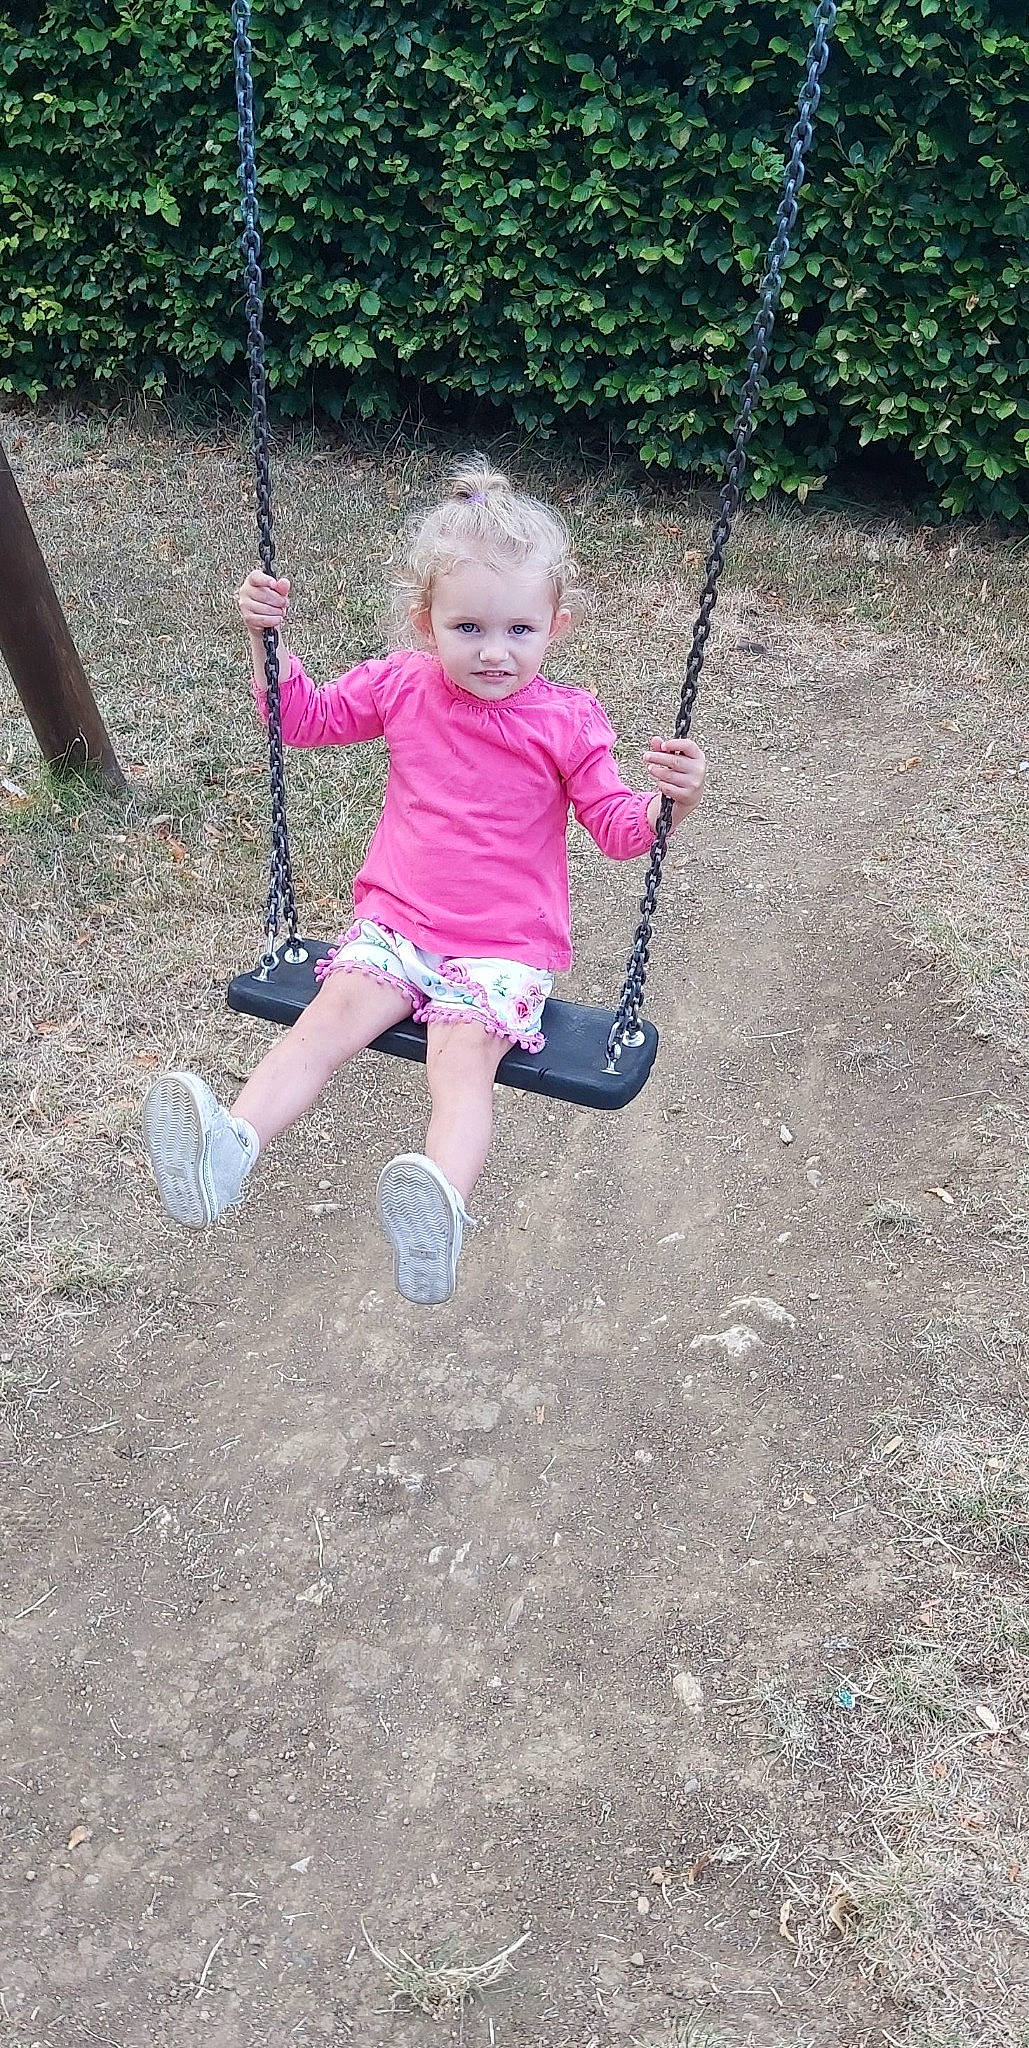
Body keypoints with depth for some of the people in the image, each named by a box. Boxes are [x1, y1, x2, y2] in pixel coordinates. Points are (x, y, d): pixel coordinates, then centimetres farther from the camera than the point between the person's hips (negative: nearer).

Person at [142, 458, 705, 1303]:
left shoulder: (567, 721, -3)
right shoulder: (400, 686, 4)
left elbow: (620, 827, -2)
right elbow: (308, 717, 18)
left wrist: (673, 800, -23)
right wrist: (269, 639, 3)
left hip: (507, 946, -3)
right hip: (396, 919, 3)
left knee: (464, 1052, -28)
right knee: (335, 1010, -22)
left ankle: (443, 1209, -49)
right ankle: (231, 1145, -37)